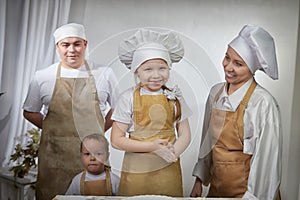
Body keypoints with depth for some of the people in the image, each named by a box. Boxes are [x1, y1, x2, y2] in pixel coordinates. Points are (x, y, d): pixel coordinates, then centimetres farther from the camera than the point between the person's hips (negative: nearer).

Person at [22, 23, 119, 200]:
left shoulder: (104, 74, 1)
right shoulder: (43, 77, 2)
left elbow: (117, 108, 11)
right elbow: (29, 112, 13)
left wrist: (98, 131, 2)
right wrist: (55, 131, 4)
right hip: (54, 154, 1)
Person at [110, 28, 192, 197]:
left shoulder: (174, 97, 3)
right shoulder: (128, 98, -6)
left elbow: (185, 134, 4)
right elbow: (116, 140, -8)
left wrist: (173, 152, -16)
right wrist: (152, 147, -17)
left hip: (169, 170, 2)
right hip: (135, 171, -2)